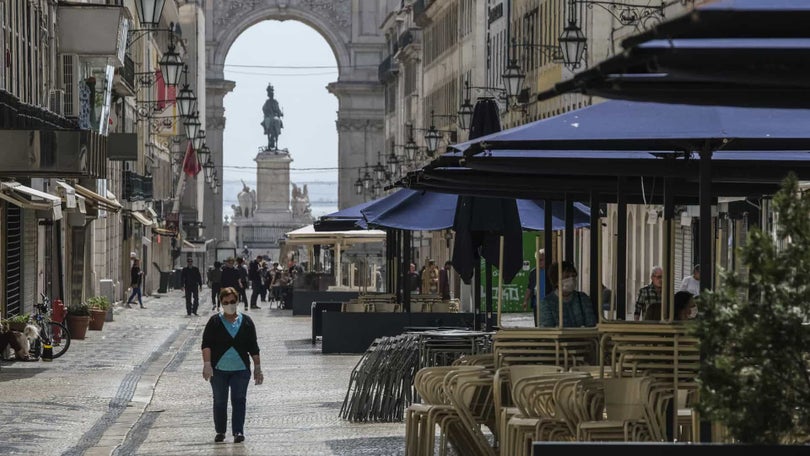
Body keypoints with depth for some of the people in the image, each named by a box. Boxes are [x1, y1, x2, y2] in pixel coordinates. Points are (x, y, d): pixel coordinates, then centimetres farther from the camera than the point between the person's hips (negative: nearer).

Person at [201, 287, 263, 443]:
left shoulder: (246, 322, 6)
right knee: (219, 401, 7)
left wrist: (257, 368, 6)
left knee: (239, 400, -10)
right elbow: (206, 344, -3)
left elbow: (253, 348, 9)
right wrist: (207, 364, -15)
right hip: (219, 369, 0)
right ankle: (220, 432, 19)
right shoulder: (215, 321, 2)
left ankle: (238, 432, -13)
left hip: (241, 369, 0)